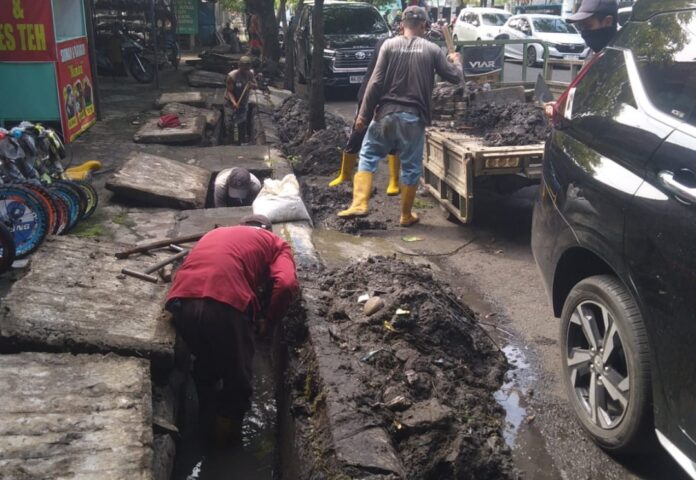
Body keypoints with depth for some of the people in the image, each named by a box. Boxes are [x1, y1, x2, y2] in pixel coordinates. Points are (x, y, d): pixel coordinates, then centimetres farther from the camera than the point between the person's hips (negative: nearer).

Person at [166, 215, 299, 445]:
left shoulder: (215, 233, 36)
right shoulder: (275, 242, 21)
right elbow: (287, 284, 2)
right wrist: (267, 321, 16)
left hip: (181, 302, 5)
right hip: (225, 305, -5)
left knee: (205, 363, 31)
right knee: (237, 372, 22)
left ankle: (209, 424, 44)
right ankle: (229, 427, 38)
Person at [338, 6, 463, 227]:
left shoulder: (389, 45, -1)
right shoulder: (432, 50, 1)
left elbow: (376, 82, -5)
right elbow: (455, 77, 9)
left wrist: (364, 113, -1)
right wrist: (456, 61, 32)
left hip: (386, 113, 0)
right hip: (414, 117, 0)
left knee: (368, 155, 12)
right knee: (411, 166, 10)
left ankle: (359, 203, 0)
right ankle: (406, 215, 18)